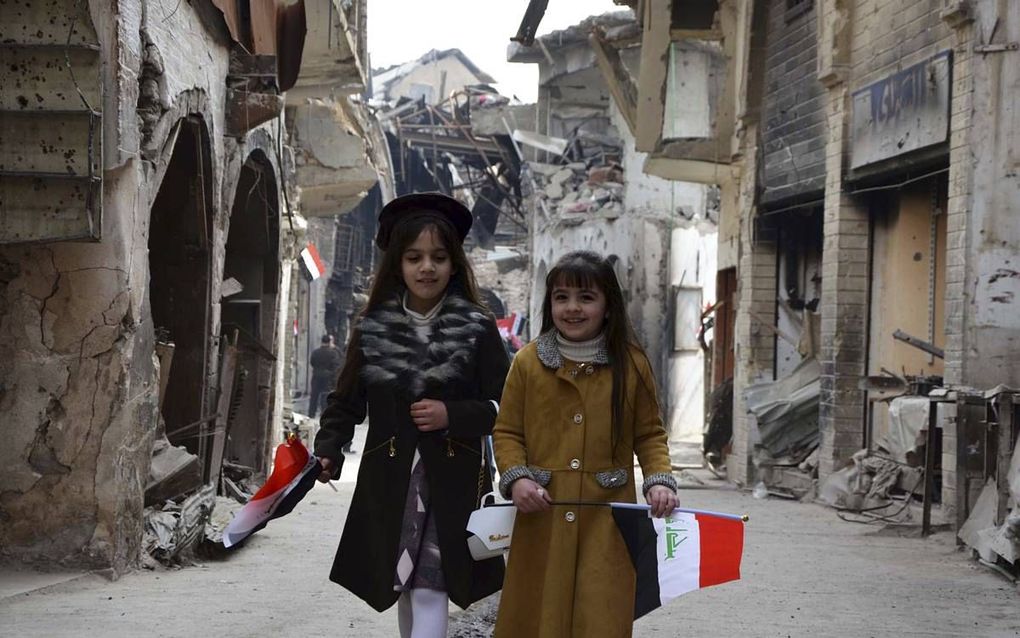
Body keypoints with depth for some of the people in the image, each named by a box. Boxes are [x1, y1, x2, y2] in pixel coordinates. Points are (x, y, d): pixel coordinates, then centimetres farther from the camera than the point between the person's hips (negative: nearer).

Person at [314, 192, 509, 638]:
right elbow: (346, 402, 8)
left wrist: (452, 415, -15)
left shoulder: (477, 329, -2)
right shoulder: (373, 329, 4)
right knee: (404, 587, 13)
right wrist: (327, 453, -6)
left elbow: (504, 409, 0)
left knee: (430, 590, -12)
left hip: (452, 482, -3)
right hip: (388, 481, 3)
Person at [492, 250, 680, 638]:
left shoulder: (632, 364, 3)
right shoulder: (527, 362, 3)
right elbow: (506, 432, 7)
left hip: (606, 522, -1)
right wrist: (516, 478, -10)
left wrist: (660, 479, -8)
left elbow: (650, 434, 9)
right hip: (542, 520, 1)